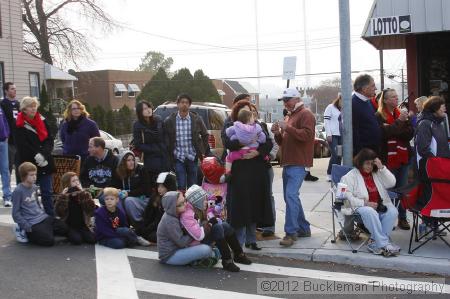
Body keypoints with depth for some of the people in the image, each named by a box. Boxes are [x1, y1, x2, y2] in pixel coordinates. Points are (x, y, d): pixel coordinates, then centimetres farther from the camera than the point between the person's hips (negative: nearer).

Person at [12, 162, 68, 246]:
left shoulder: (34, 187, 7)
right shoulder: (18, 191, -15)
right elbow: (16, 213, -14)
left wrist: (43, 213, 14)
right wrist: (27, 227, -17)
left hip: (44, 217, 7)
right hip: (32, 223, -7)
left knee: (65, 229, -1)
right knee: (49, 240, -20)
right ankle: (25, 232, 3)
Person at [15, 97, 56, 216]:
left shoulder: (42, 121, 7)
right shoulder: (19, 126, -4)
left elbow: (50, 140, 2)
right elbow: (23, 146, -11)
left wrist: (43, 154, -13)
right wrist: (36, 156, -19)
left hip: (45, 163, 4)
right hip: (28, 164, -3)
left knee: (47, 192, 8)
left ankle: (51, 216, 14)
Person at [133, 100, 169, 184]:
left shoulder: (158, 120, 5)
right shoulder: (138, 125, -5)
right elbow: (138, 145, -6)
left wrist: (165, 148, 0)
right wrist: (154, 150, -11)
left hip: (164, 158, 4)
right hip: (151, 160, -3)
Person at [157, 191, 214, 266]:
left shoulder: (173, 215, 3)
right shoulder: (170, 221, -26)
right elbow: (182, 242, -22)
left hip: (176, 249, 10)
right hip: (169, 256, -10)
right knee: (206, 250, -21)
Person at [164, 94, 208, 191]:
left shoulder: (197, 119, 0)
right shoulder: (169, 121, -4)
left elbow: (205, 135, 11)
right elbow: (166, 139, 2)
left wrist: (202, 151, 6)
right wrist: (169, 155, -2)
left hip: (192, 157, 1)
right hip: (178, 158, -1)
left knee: (192, 186, 10)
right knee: (181, 186, -2)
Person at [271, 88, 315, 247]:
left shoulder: (305, 114, -4)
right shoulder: (291, 115, 25)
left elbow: (307, 135, -20)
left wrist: (287, 128, -22)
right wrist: (278, 133, 7)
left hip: (298, 164, -10)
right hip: (288, 163, 10)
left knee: (291, 195, -18)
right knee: (290, 196, 11)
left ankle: (291, 233, -18)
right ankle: (303, 228, 21)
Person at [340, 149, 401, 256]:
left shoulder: (377, 174, 23)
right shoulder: (351, 176, 5)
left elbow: (391, 183, 11)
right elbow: (347, 196, -7)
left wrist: (382, 168, 1)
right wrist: (365, 203, -18)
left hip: (379, 206, 5)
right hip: (360, 206, -5)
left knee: (393, 211, -26)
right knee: (370, 212, -38)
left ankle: (375, 243, -27)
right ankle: (384, 245, -34)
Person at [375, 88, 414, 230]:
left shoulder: (401, 114, 11)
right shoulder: (379, 116, -4)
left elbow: (410, 133, 4)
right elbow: (385, 133, -19)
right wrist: (400, 121, -19)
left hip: (403, 157, 5)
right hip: (388, 158, -5)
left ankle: (402, 218, 16)